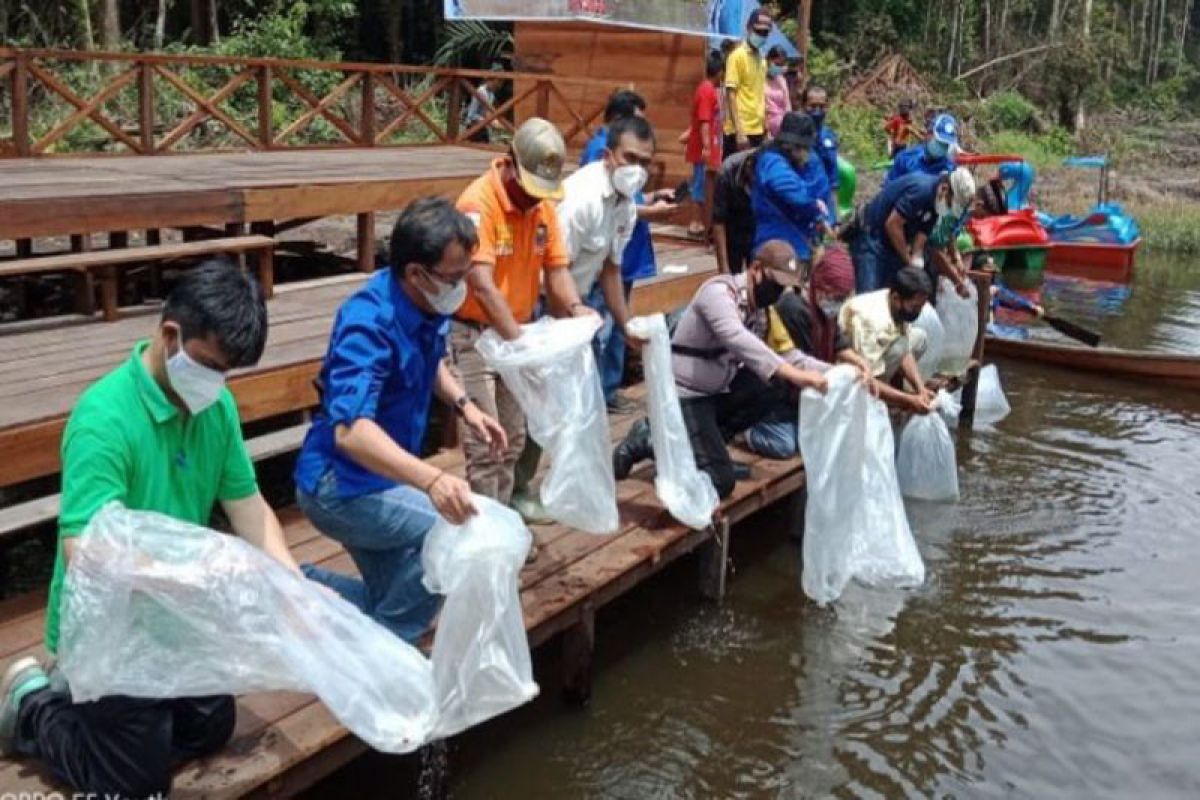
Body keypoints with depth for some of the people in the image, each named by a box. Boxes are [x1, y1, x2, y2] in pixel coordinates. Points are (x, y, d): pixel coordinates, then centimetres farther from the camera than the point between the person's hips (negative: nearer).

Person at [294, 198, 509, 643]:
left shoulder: (431, 305, -4)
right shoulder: (370, 322, -29)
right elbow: (350, 431, -42)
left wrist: (464, 406, 2)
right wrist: (431, 479, -56)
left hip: (378, 479, 9)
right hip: (341, 483, -9)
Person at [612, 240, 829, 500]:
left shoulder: (758, 306, 7)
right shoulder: (719, 291, -21)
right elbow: (738, 340, -39)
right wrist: (793, 373, -48)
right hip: (684, 395, -9)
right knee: (719, 482, -17)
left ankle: (708, 445, 2)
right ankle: (649, 442, 1)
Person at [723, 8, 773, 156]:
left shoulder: (762, 59, 15)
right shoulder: (737, 56, -7)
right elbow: (730, 95, -12)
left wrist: (766, 129, 15)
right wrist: (739, 131, -19)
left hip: (757, 130, 7)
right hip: (740, 131, -7)